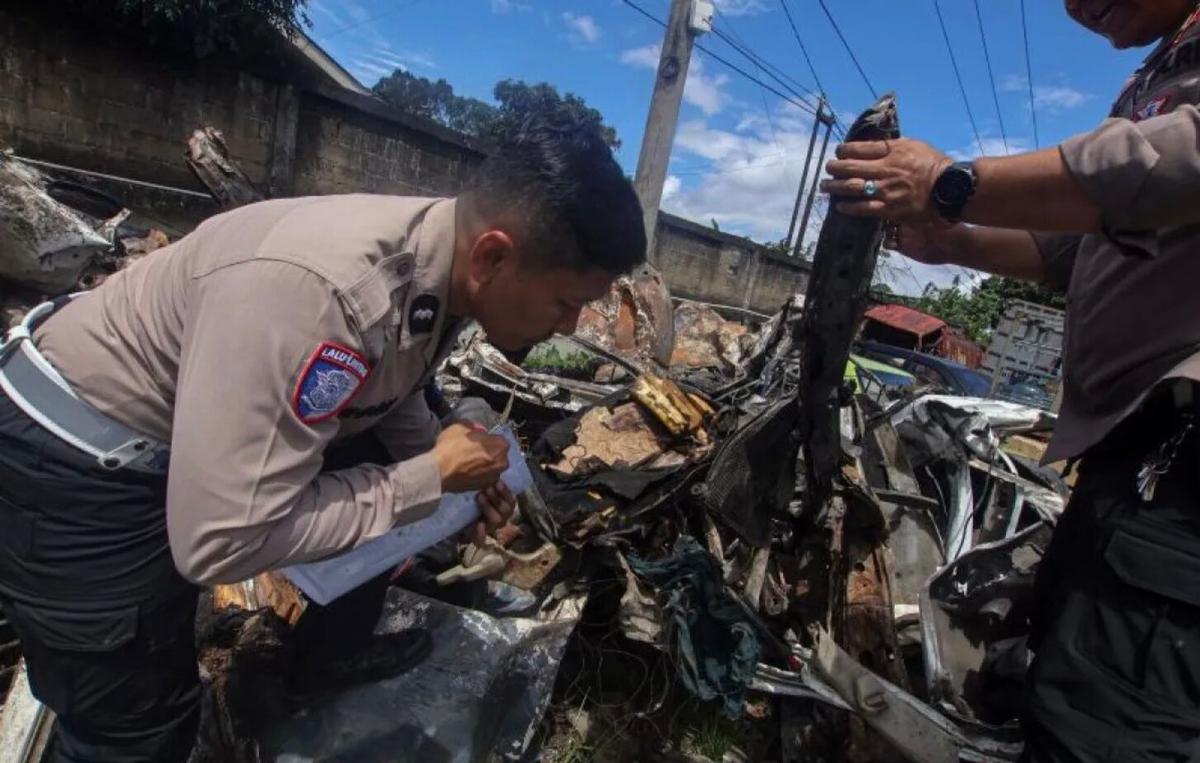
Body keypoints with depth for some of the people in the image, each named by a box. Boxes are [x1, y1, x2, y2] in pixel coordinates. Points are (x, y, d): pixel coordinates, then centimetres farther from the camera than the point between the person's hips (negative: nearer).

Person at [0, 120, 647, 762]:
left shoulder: (440, 261, -12)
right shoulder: (318, 290, -38)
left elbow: (393, 385, 7)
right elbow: (220, 541, -33)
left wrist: (459, 475, -6)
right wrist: (430, 479, -26)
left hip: (187, 431, 7)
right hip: (78, 462, -7)